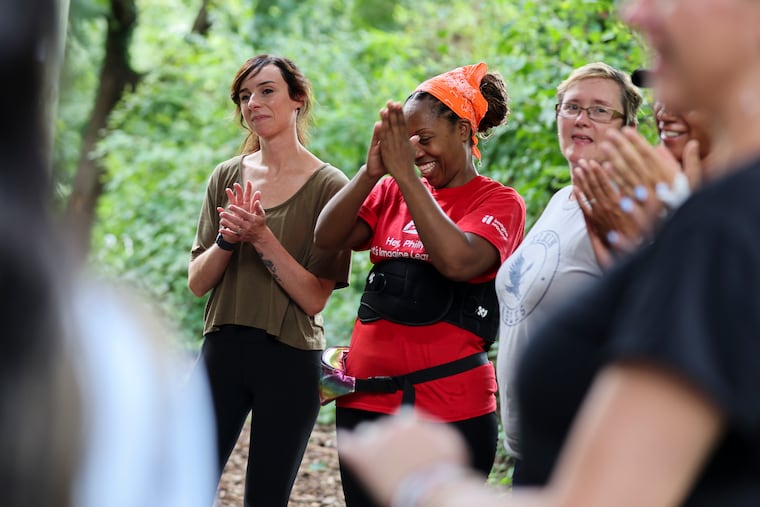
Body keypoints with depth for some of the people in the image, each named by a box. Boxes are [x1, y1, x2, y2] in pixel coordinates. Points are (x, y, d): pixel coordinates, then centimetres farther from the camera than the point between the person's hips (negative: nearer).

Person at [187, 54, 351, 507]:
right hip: (223, 350, 3)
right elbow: (197, 282, 5)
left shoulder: (330, 187, -6)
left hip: (290, 362, -3)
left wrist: (262, 237, -21)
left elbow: (314, 298, -10)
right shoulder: (228, 176, 6)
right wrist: (227, 240, -14)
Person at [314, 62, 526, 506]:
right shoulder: (392, 192, 11)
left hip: (450, 408, -5)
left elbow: (459, 261, -21)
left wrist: (406, 175, -20)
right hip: (365, 400, 5)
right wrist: (372, 171, -16)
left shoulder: (499, 202, -2)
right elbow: (328, 237, -3)